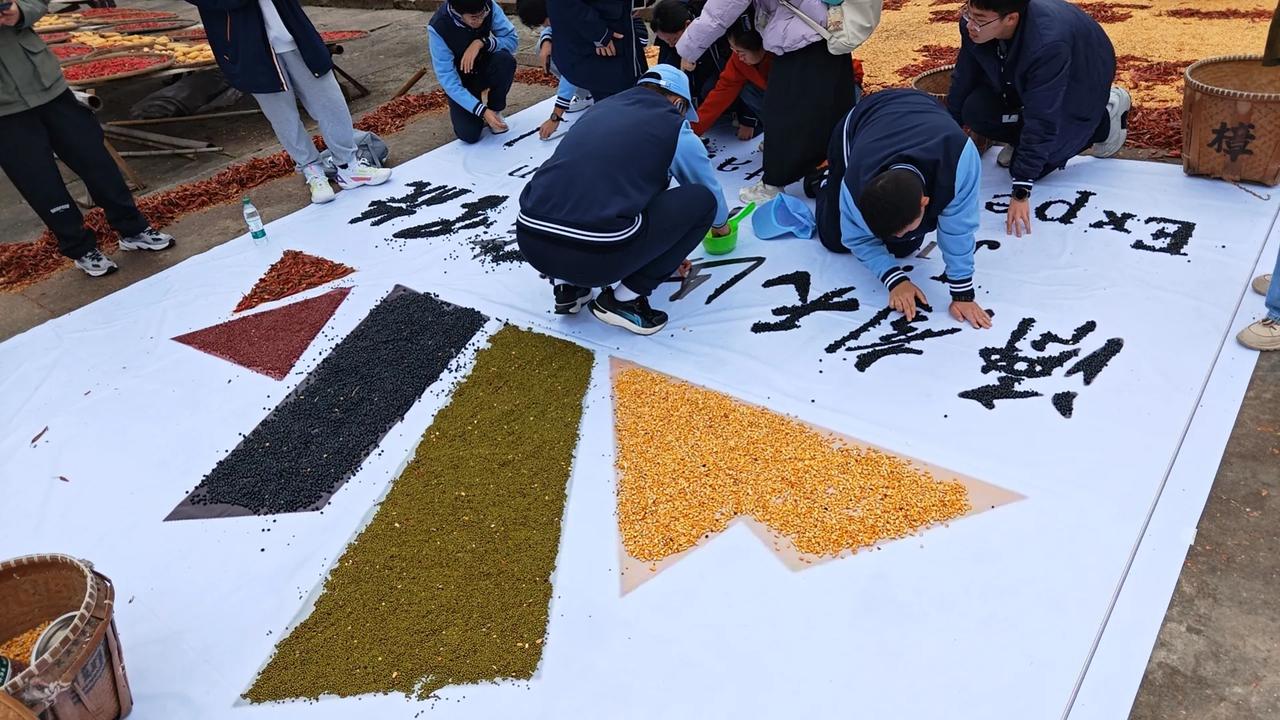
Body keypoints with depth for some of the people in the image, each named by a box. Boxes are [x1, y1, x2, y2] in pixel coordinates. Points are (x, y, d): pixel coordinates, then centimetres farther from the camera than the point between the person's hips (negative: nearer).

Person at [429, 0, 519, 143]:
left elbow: (512, 39, -17)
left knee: (506, 59, -31)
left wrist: (482, 43, -35)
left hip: (484, 69, 3)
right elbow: (447, 80, -29)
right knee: (470, 135, -20)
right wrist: (482, 111, -37)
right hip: (460, 80, -2)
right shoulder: (438, 28, -31)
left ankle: (495, 110, -5)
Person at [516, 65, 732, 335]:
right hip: (596, 253, -6)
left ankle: (566, 286, 21)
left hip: (530, 240, 6)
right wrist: (721, 224, 54)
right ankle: (623, 298, 10)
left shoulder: (600, 109, 25)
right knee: (702, 200, 11)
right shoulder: (675, 129, 11)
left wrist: (666, 247, 53)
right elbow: (711, 190, 30)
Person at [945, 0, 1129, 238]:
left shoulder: (1047, 44, -43)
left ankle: (1106, 115, 8)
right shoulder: (973, 24, -27)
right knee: (975, 112, -20)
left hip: (1079, 83, -5)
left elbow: (1041, 122, -40)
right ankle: (1021, 140, 11)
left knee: (1030, 166, -11)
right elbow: (962, 82, -11)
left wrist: (1020, 193, -39)